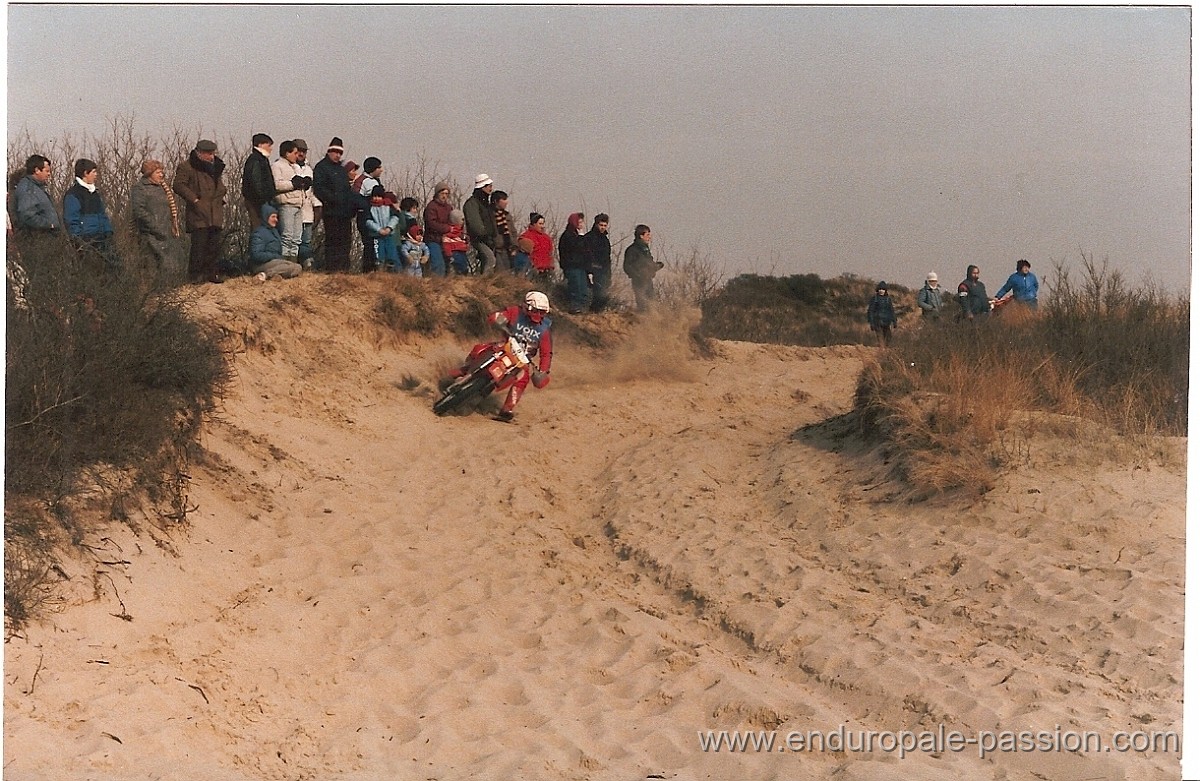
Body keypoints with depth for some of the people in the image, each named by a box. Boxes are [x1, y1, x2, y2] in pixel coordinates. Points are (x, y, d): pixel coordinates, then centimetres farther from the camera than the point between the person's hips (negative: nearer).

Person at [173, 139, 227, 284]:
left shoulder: (215, 166, 18)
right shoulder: (186, 167, -5)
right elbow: (178, 185, -12)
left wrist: (220, 197, 16)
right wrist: (194, 199, -16)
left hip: (215, 213, 7)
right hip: (198, 214, -7)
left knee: (215, 244, 6)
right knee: (199, 244, -9)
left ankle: (211, 272, 14)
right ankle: (195, 274, -2)